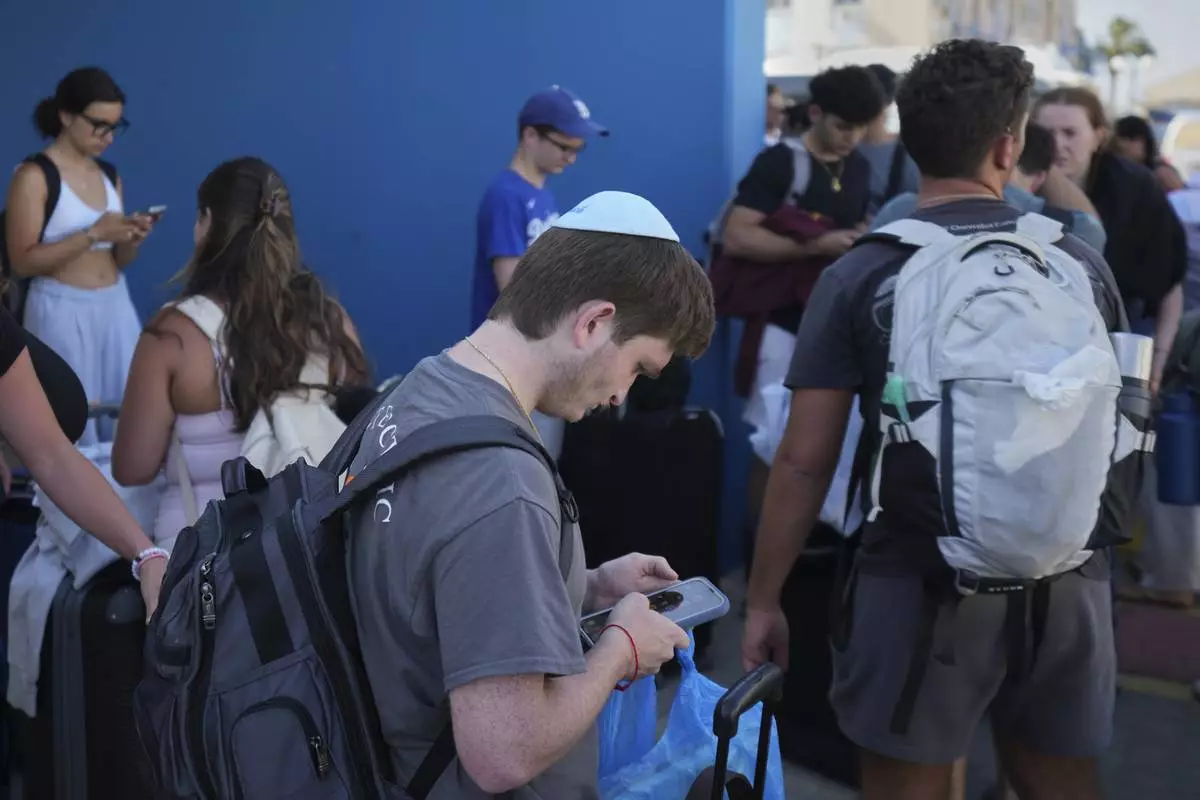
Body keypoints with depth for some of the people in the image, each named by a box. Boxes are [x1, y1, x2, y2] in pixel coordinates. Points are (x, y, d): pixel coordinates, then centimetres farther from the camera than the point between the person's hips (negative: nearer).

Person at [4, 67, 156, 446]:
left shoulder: (109, 175, 11)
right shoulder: (34, 176, -8)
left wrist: (132, 239, -6)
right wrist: (92, 234, -20)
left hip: (117, 307, 6)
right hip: (63, 313, -6)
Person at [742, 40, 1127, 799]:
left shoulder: (860, 278, -8)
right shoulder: (1081, 264, 1)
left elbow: (805, 461, -8)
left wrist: (763, 599, 1)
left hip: (923, 581, -3)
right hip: (1066, 579, 3)